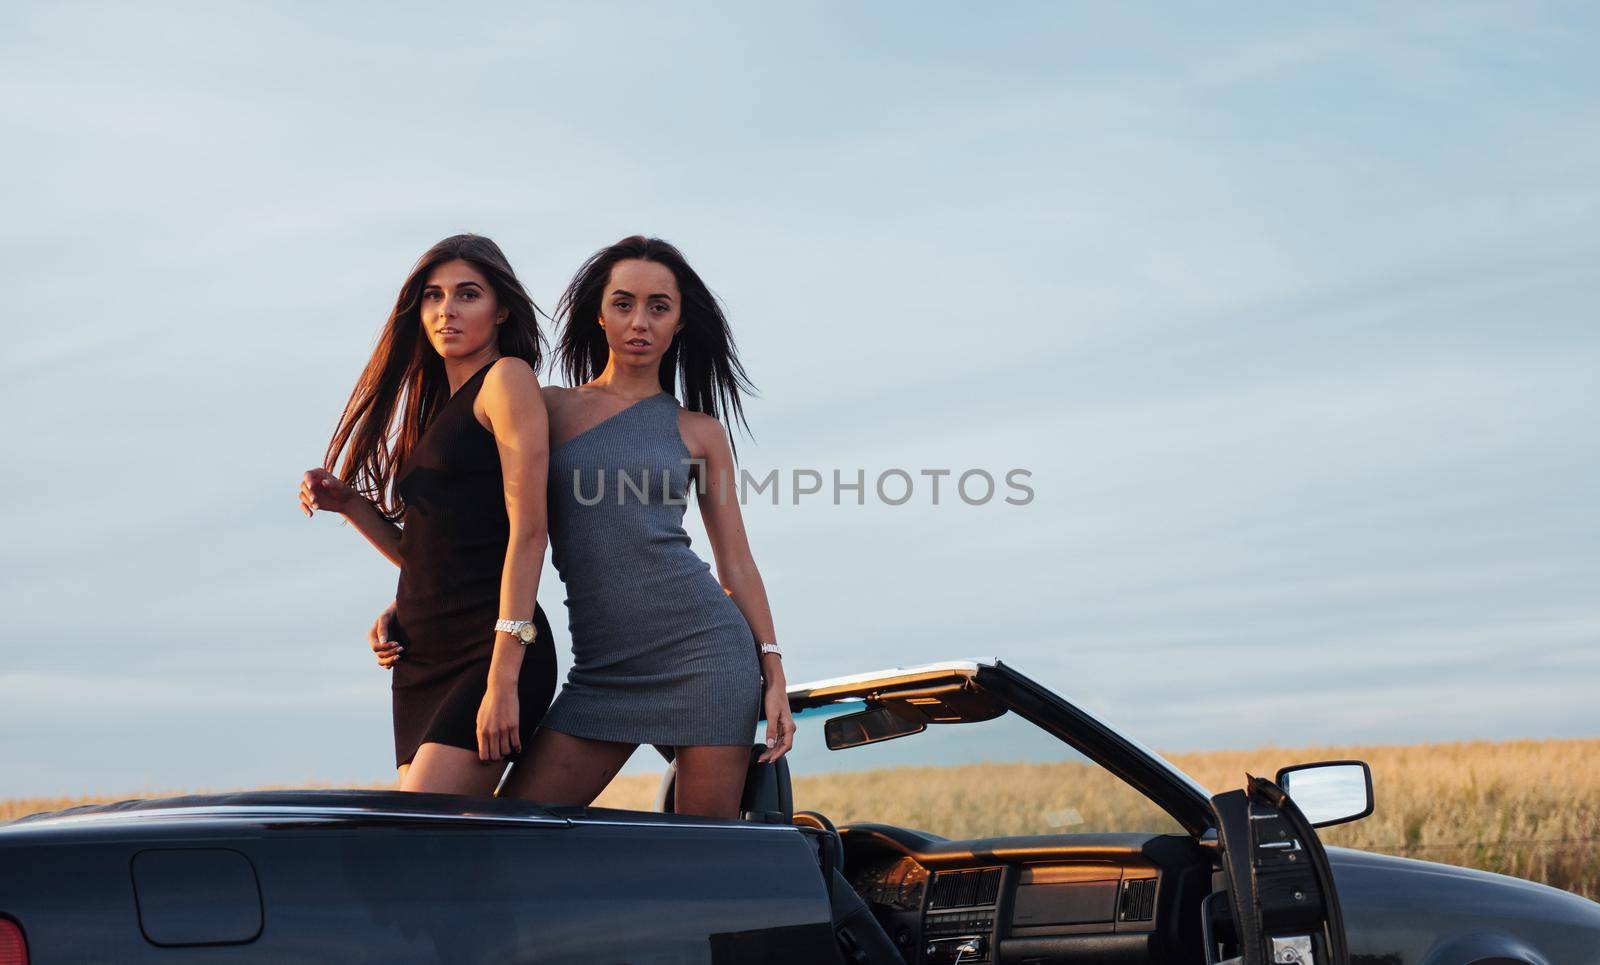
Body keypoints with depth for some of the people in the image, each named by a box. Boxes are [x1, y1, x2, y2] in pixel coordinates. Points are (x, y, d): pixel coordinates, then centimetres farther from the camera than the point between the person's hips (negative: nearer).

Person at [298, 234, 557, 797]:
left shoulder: (508, 377, -3)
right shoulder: (437, 406, 22)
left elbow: (529, 531, -12)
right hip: (423, 661, 8)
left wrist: (503, 678, -19)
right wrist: (347, 502, 7)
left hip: (488, 650, -8)